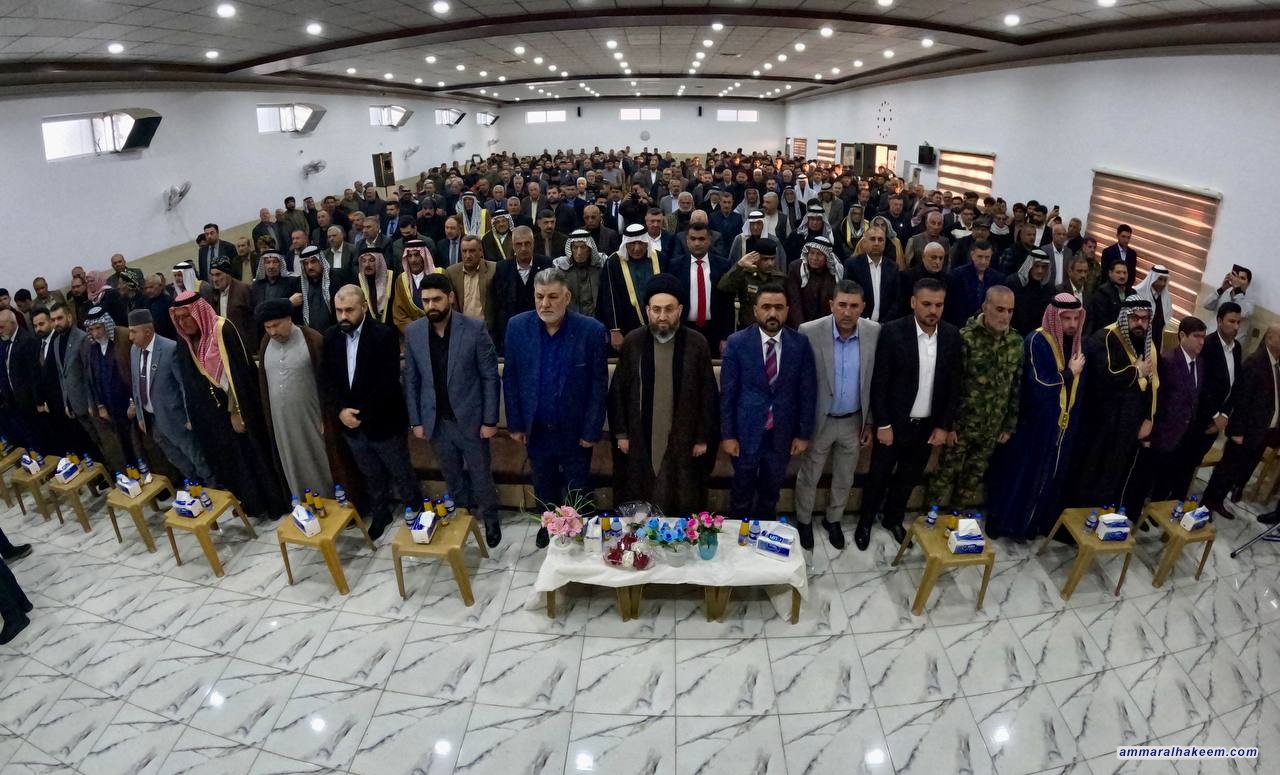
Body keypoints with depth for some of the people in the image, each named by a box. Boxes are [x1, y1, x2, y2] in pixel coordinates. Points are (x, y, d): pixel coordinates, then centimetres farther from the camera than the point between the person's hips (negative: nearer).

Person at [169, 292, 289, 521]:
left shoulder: (223, 330, -16)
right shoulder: (186, 342, 4)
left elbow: (238, 373, -19)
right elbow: (191, 382, 11)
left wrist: (237, 411, -19)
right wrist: (194, 417, 10)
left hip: (238, 408, -6)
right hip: (215, 412, 6)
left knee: (251, 453, 3)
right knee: (232, 457, 13)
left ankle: (273, 502, 16)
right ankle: (252, 503, 25)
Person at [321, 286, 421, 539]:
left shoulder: (384, 334, -16)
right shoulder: (331, 336, 1)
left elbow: (388, 382, -21)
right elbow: (326, 380, 1)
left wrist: (363, 414, -19)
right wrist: (340, 411, -13)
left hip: (383, 422, -5)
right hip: (351, 424, 5)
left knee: (401, 475, 11)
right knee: (372, 477, 22)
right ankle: (380, 515, 42)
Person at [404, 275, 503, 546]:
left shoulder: (474, 329, -15)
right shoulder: (412, 332, -5)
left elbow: (490, 377, -10)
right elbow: (411, 380, 4)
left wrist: (490, 420, -10)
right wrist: (415, 421, 3)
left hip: (470, 419, -3)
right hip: (435, 421, 3)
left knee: (480, 475, 13)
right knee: (452, 476, 20)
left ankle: (490, 520, 35)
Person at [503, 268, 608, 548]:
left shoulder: (591, 330, -16)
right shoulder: (517, 326, -8)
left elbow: (599, 384, -11)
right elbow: (510, 378, -1)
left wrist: (592, 430, -11)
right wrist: (515, 423, 0)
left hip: (575, 429, -2)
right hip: (536, 428, 3)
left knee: (576, 491, 15)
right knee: (543, 486, 23)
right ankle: (548, 524, 47)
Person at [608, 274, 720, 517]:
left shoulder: (698, 344, -5)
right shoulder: (632, 342, -1)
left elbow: (708, 395, 0)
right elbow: (617, 391, 4)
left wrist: (703, 438, -1)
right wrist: (620, 433, 2)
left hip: (683, 441, -1)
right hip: (639, 440, 1)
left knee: (683, 507, 7)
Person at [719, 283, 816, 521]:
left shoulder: (801, 344, -6)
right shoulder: (737, 343, -10)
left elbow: (808, 392, -1)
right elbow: (727, 393, -8)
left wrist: (804, 433, 0)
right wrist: (727, 434, -8)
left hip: (782, 432, 2)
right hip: (746, 430, -1)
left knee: (771, 490, 20)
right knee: (742, 490, 16)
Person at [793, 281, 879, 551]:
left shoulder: (875, 332, -12)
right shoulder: (809, 332, -20)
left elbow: (875, 381, -1)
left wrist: (870, 422, 3)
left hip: (854, 421, 3)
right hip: (819, 420, -2)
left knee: (844, 478, 21)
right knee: (809, 476, 16)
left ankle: (833, 520, 45)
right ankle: (804, 521, 40)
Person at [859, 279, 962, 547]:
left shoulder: (952, 335, -4)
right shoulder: (892, 331, -15)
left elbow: (954, 384, 3)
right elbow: (879, 382, -13)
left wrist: (944, 425, 1)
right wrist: (882, 424, -13)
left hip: (929, 425, 4)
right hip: (895, 423, -3)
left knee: (909, 478, 19)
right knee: (879, 477, 11)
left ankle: (893, 519, 42)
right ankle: (865, 522, 33)